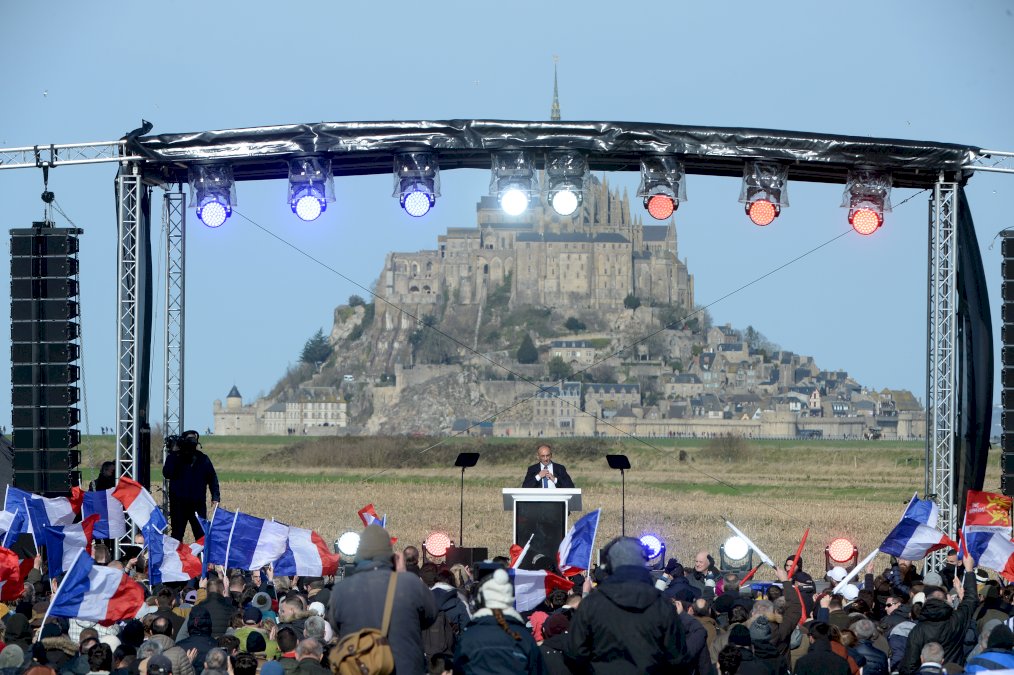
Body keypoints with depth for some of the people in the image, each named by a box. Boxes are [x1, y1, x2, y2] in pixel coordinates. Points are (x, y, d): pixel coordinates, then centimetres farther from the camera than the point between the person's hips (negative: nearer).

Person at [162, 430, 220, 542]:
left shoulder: (203, 459, 9)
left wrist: (215, 498, 1)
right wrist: (173, 454, -15)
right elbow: (167, 473, -15)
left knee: (202, 535, -3)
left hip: (198, 504, 1)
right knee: (177, 534, 4)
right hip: (178, 503, -1)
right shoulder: (175, 458, 2)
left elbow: (212, 479, 11)